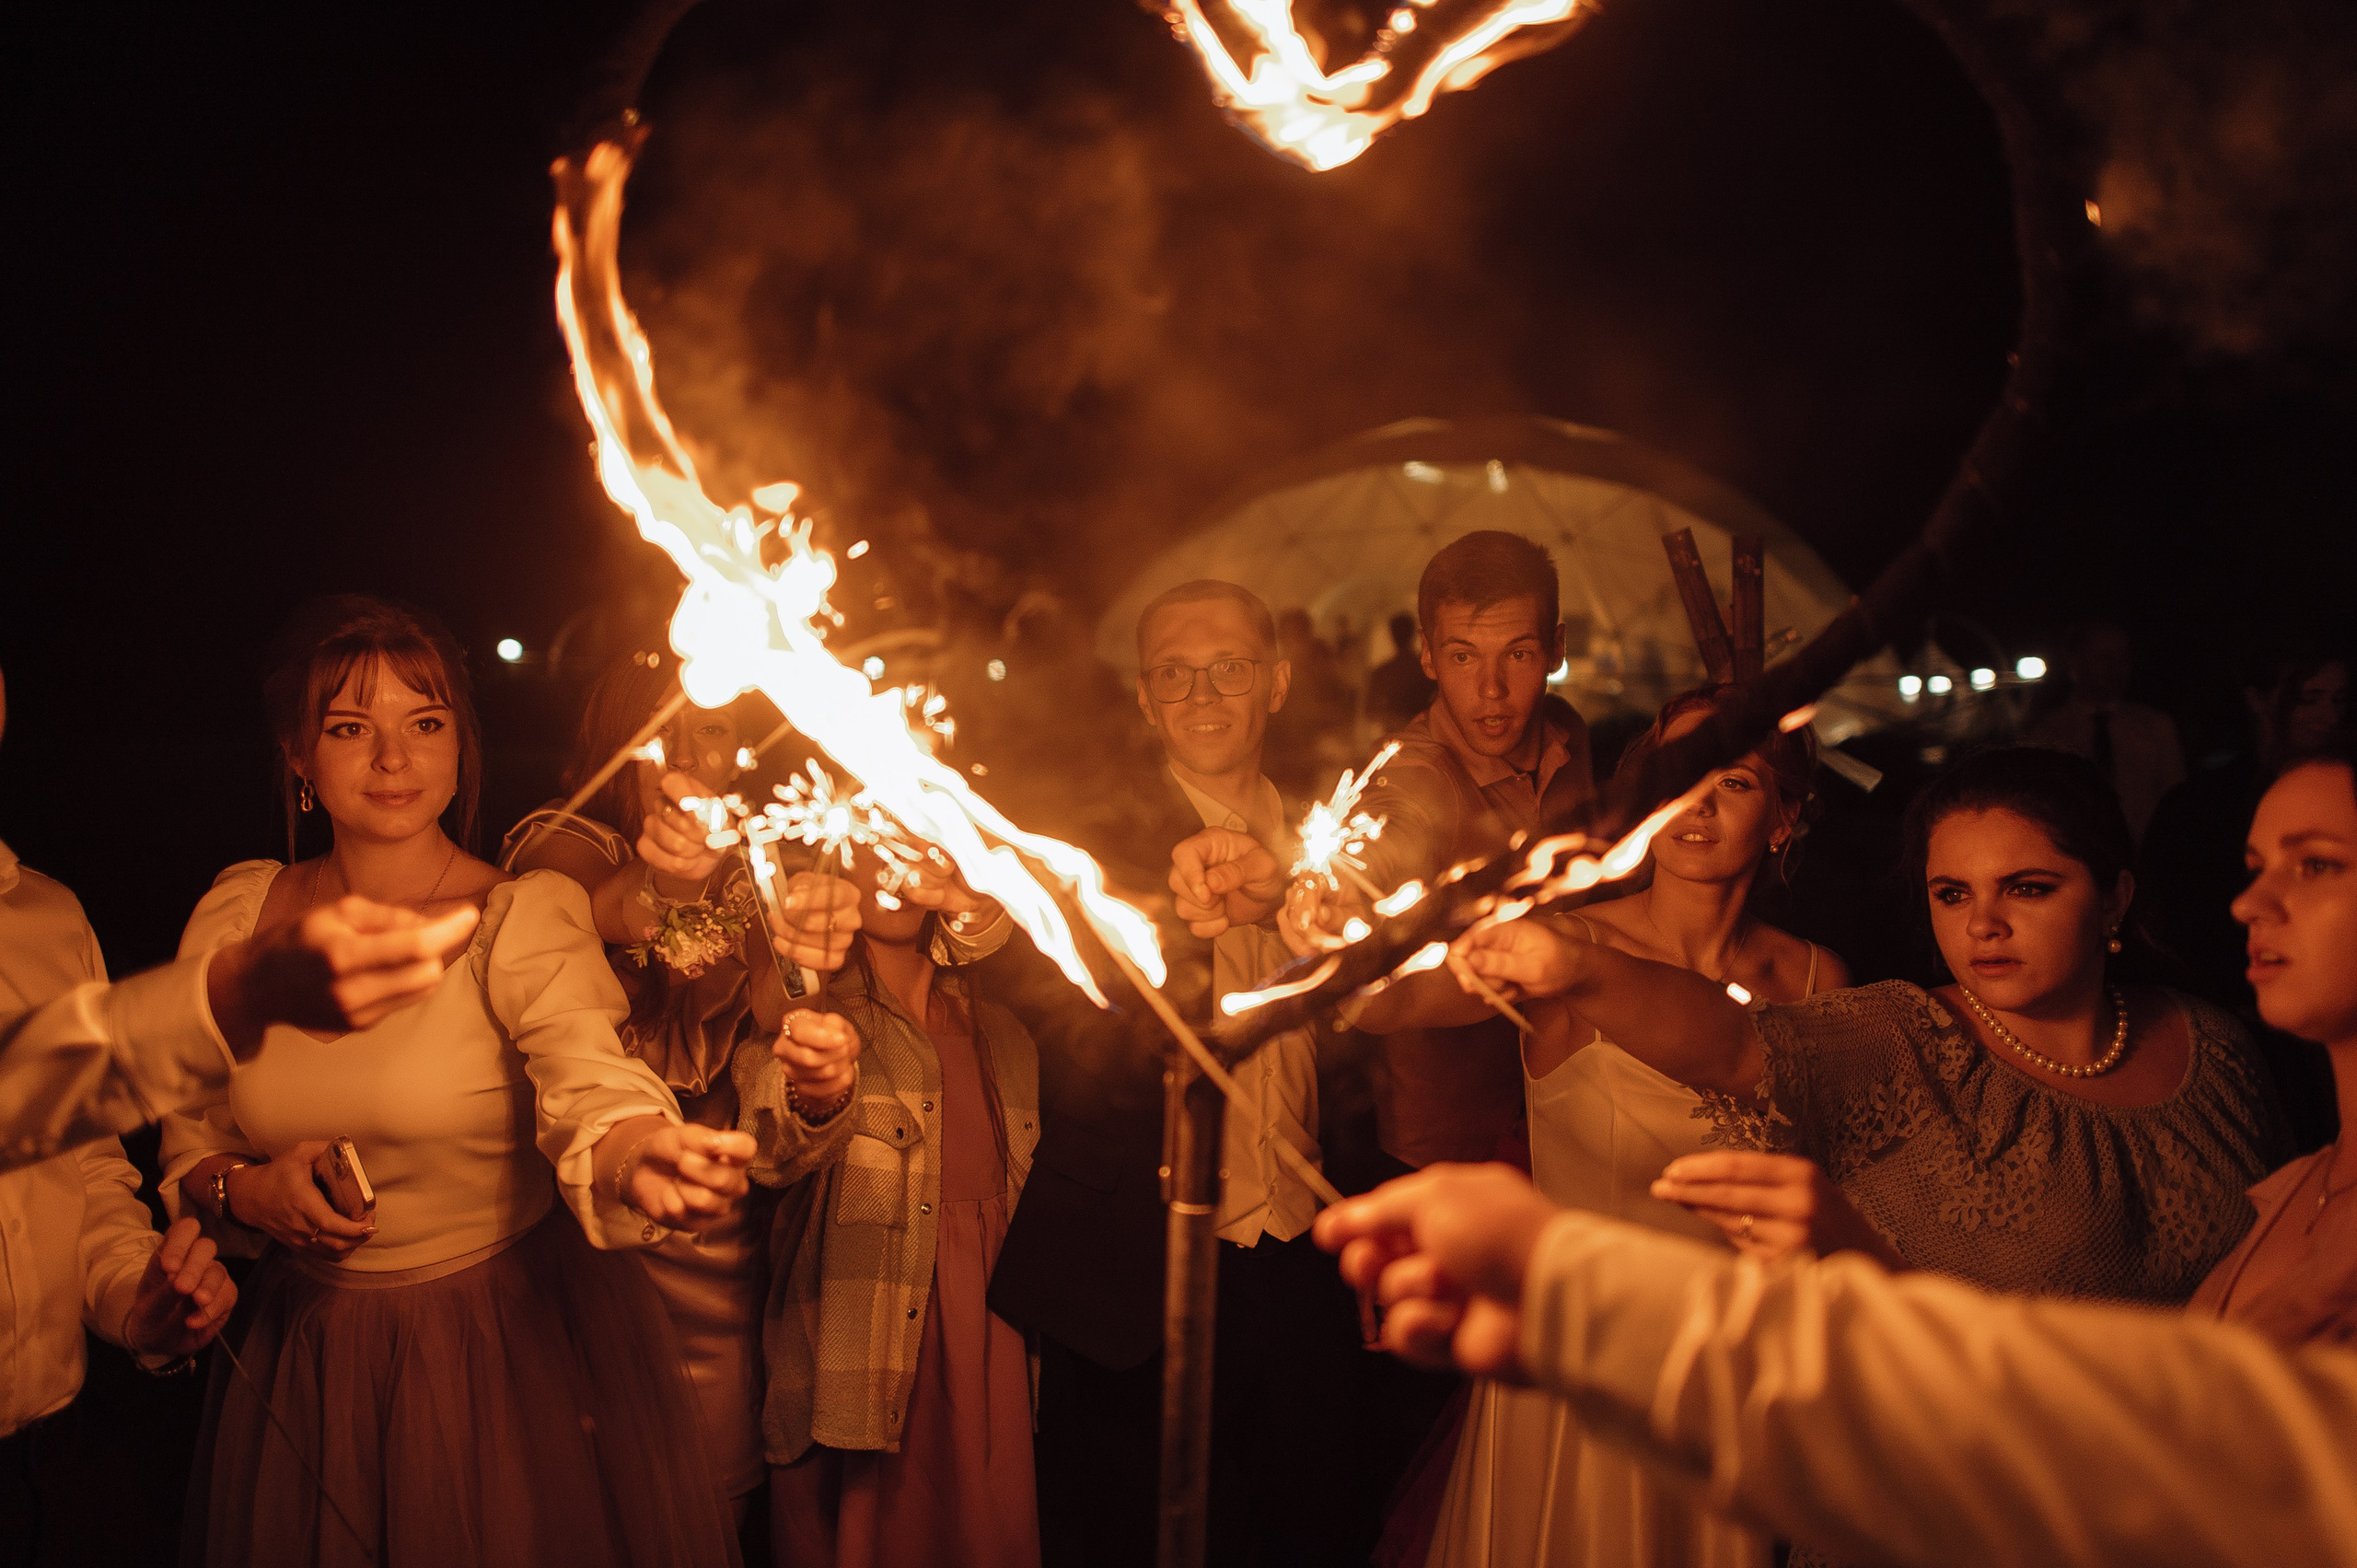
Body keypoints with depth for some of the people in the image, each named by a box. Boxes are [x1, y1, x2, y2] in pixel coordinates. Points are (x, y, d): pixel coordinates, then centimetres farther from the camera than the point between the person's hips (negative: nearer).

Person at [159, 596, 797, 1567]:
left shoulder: (526, 917, -13)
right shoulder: (237, 915, -2)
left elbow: (584, 1079, -32)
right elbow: (189, 1143, 9)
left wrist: (638, 1158, -55)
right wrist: (245, 1190, -14)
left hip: (517, 1349, -3)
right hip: (308, 1367, 3)